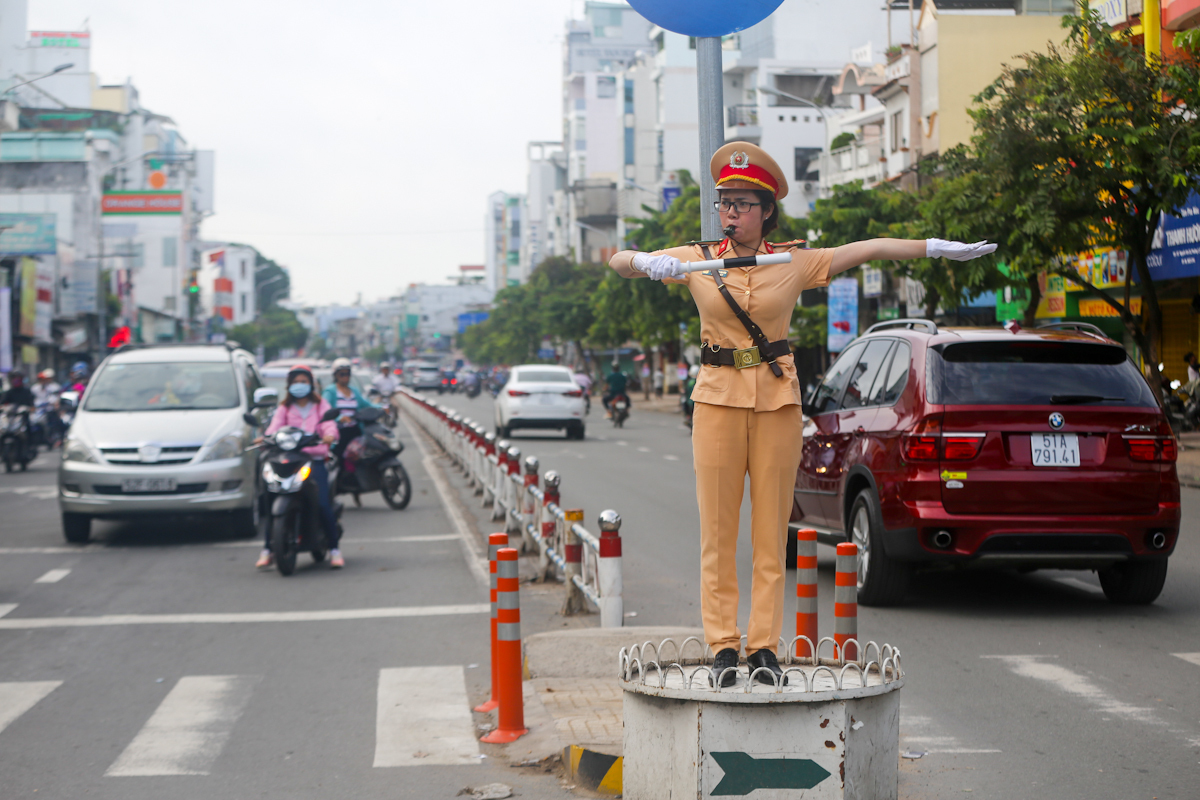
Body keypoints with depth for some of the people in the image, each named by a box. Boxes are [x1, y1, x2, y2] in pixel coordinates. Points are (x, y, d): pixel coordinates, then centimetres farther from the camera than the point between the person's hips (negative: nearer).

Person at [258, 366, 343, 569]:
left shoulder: (320, 405, 18)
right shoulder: (284, 408, 20)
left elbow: (329, 424, 0)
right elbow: (275, 426, 2)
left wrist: (330, 435, -25)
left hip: (315, 459, -1)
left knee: (322, 503, -19)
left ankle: (334, 549, -10)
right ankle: (267, 549, -10)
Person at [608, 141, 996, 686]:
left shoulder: (796, 262, 5)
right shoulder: (697, 260, 4)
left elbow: (871, 248, 5)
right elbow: (618, 262, 2)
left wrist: (938, 248, -2)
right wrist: (647, 262, -21)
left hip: (777, 397, 0)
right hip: (718, 396, 0)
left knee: (772, 527, 1)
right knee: (718, 528, -1)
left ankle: (764, 645, 8)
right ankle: (723, 645, 5)